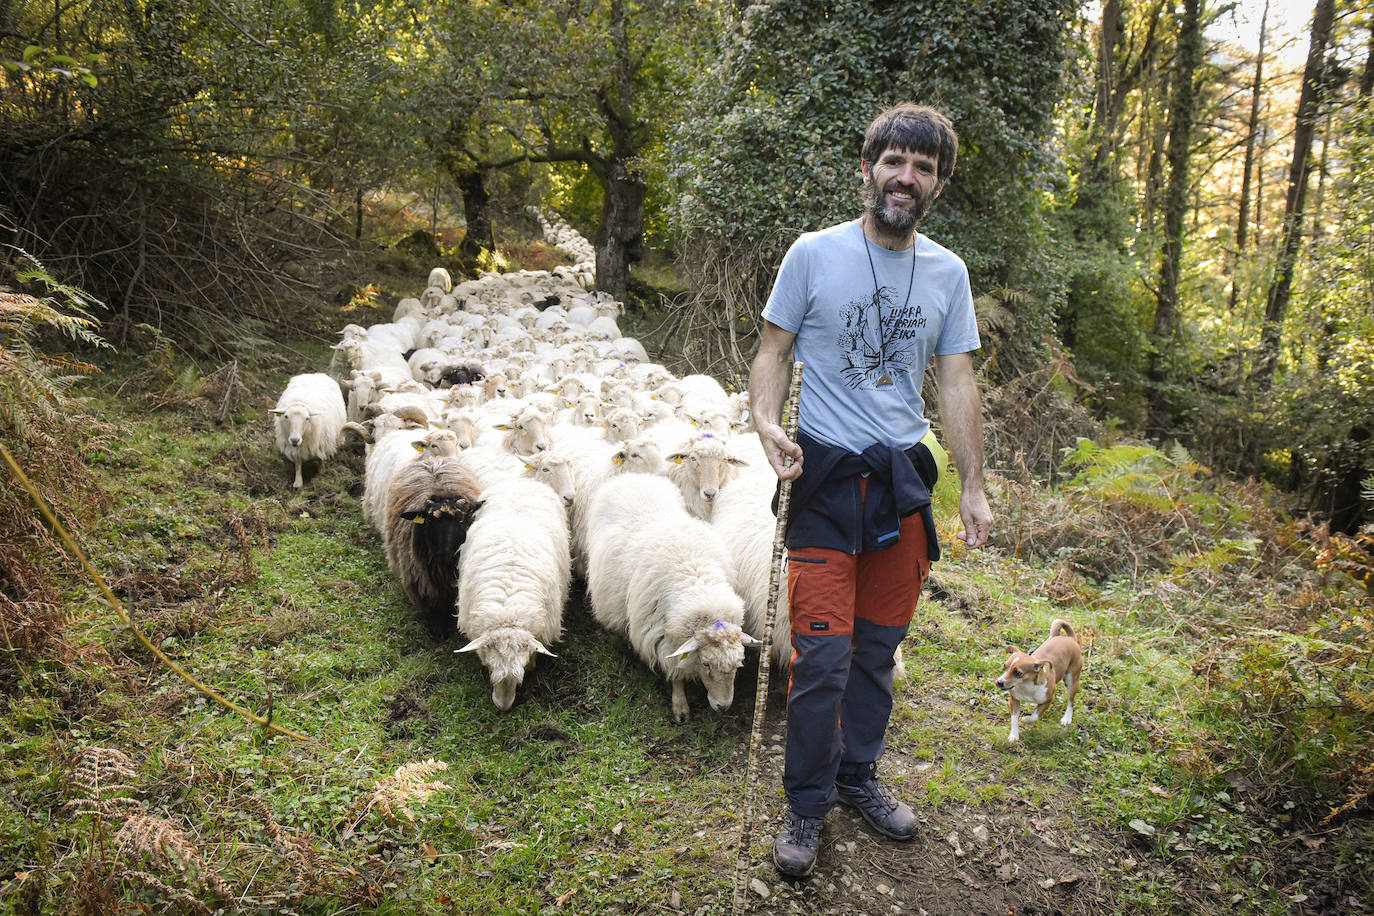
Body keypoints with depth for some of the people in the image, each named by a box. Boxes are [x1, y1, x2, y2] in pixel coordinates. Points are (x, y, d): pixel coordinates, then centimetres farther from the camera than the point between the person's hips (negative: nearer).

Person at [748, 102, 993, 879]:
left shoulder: (948, 273, 6)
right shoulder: (815, 254, -4)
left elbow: (958, 383, 8)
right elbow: (773, 353, -1)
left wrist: (974, 485, 4)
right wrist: (768, 424, -20)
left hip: (904, 479, 4)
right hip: (827, 476, -4)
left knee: (878, 648, 13)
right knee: (824, 655, -6)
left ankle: (859, 777, 33)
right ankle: (807, 807, 12)